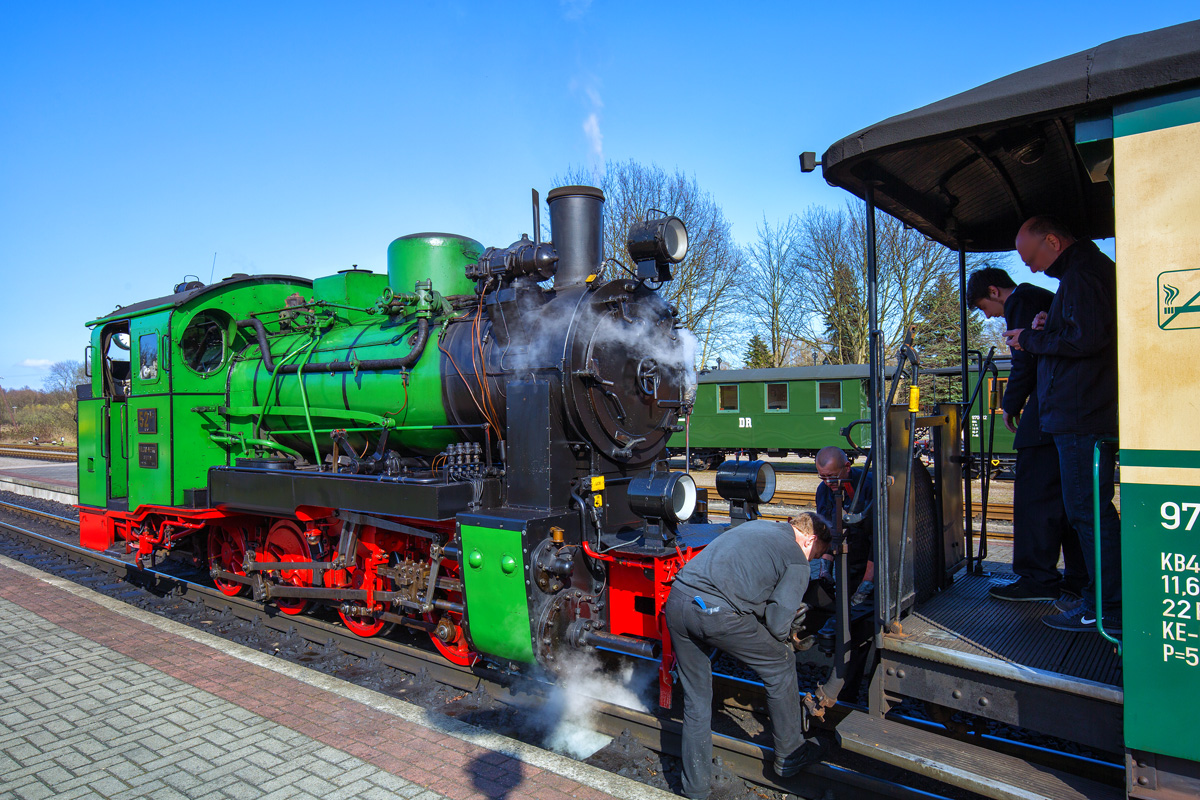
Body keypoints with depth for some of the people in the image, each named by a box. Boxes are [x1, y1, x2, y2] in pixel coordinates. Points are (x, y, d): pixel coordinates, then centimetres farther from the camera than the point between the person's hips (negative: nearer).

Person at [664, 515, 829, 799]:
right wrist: (783, 638, 24)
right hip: (716, 613, -6)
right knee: (781, 665, 20)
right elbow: (778, 622, 0)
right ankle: (789, 757, 35)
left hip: (676, 599, 7)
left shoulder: (757, 525, 26)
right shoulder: (798, 561, 7)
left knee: (696, 699, 22)